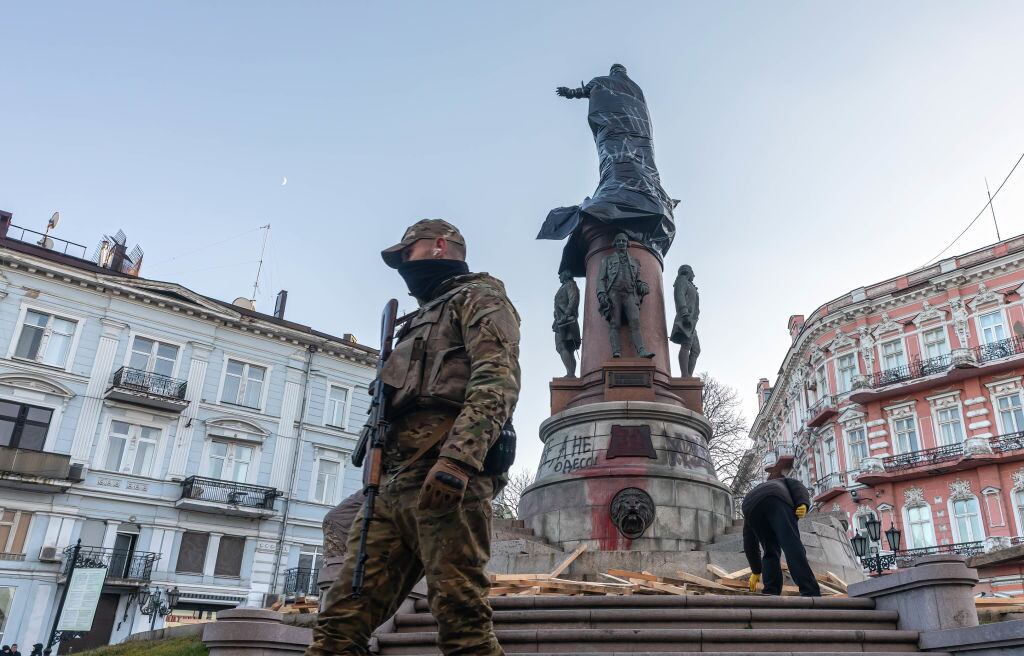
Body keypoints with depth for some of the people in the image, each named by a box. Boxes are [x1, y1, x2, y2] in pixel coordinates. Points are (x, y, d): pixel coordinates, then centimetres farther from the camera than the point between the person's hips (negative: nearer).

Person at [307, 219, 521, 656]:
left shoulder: (478, 297, 9)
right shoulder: (421, 320, 37)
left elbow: (496, 382, -10)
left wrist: (457, 457, -25)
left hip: (440, 476, -9)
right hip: (391, 482, 9)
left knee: (462, 620, -13)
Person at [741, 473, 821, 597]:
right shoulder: (784, 482, 47)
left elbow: (749, 542, 44)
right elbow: (798, 487, 19)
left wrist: (756, 571, 50)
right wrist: (803, 504, -1)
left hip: (751, 506, 3)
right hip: (776, 500, -3)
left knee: (771, 552, 18)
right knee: (792, 547, -11)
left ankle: (771, 594, 7)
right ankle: (811, 595, -24)